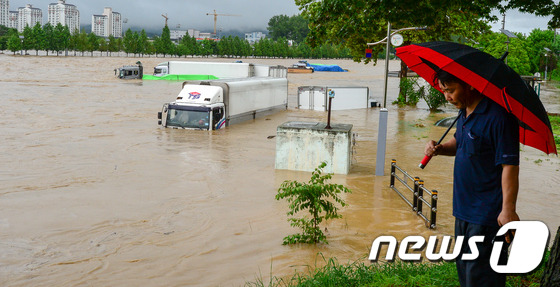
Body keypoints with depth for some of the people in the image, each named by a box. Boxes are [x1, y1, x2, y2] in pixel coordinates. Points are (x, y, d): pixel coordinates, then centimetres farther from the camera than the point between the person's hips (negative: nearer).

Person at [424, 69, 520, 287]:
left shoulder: (498, 117, -21)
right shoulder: (464, 111, 8)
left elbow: (510, 166, -22)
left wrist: (508, 209, -25)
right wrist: (440, 148, 3)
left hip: (488, 215, -9)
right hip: (464, 209, 9)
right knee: (464, 268, 20)